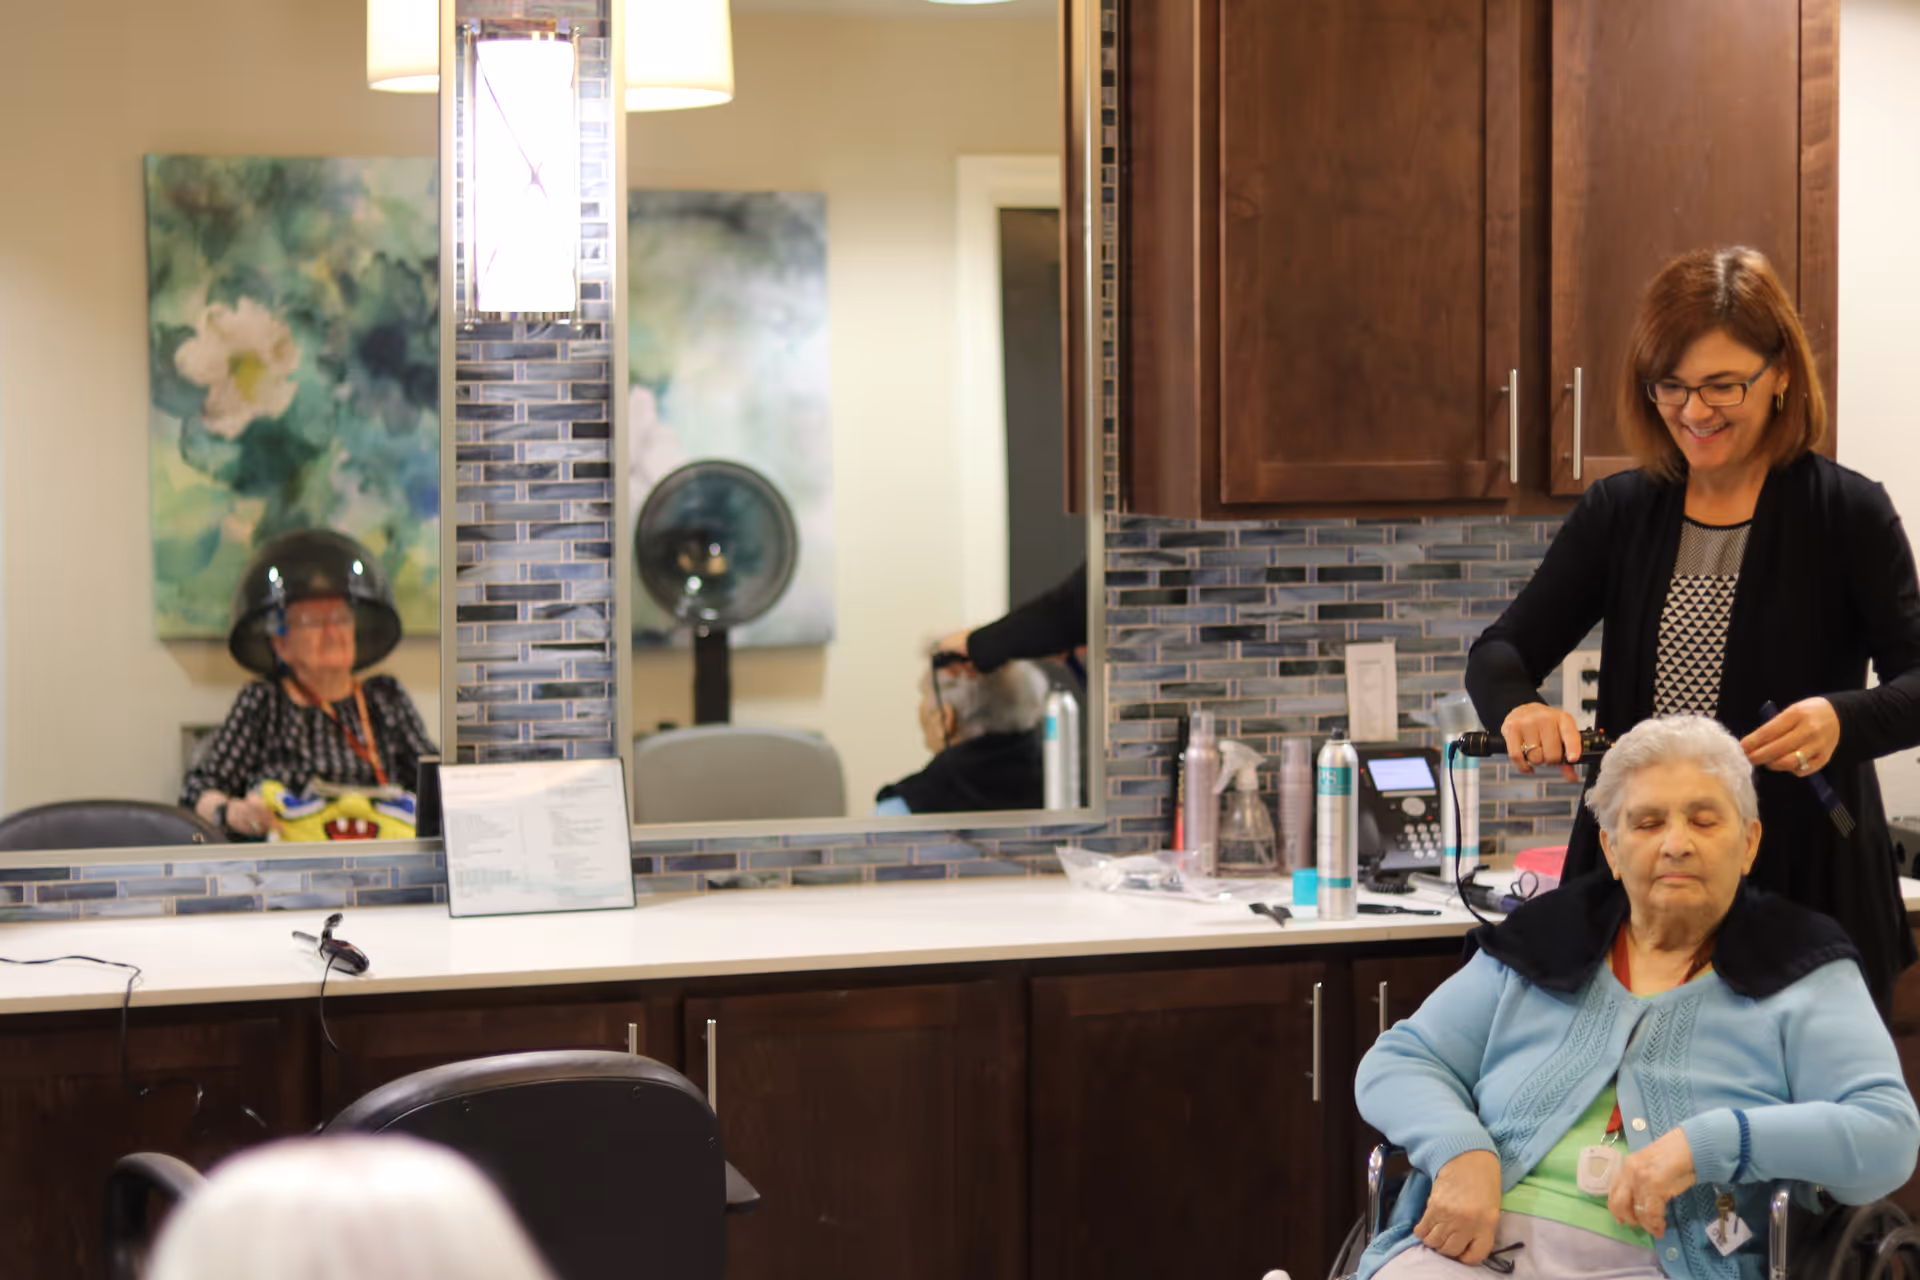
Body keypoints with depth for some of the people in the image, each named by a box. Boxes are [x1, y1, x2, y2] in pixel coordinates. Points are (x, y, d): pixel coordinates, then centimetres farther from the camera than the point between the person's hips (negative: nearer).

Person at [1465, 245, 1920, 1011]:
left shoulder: (1847, 512, -4)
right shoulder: (1618, 513, 7)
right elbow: (1500, 652, 5)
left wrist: (1841, 720, -31)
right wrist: (1518, 708, -19)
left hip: (1808, 899, -3)